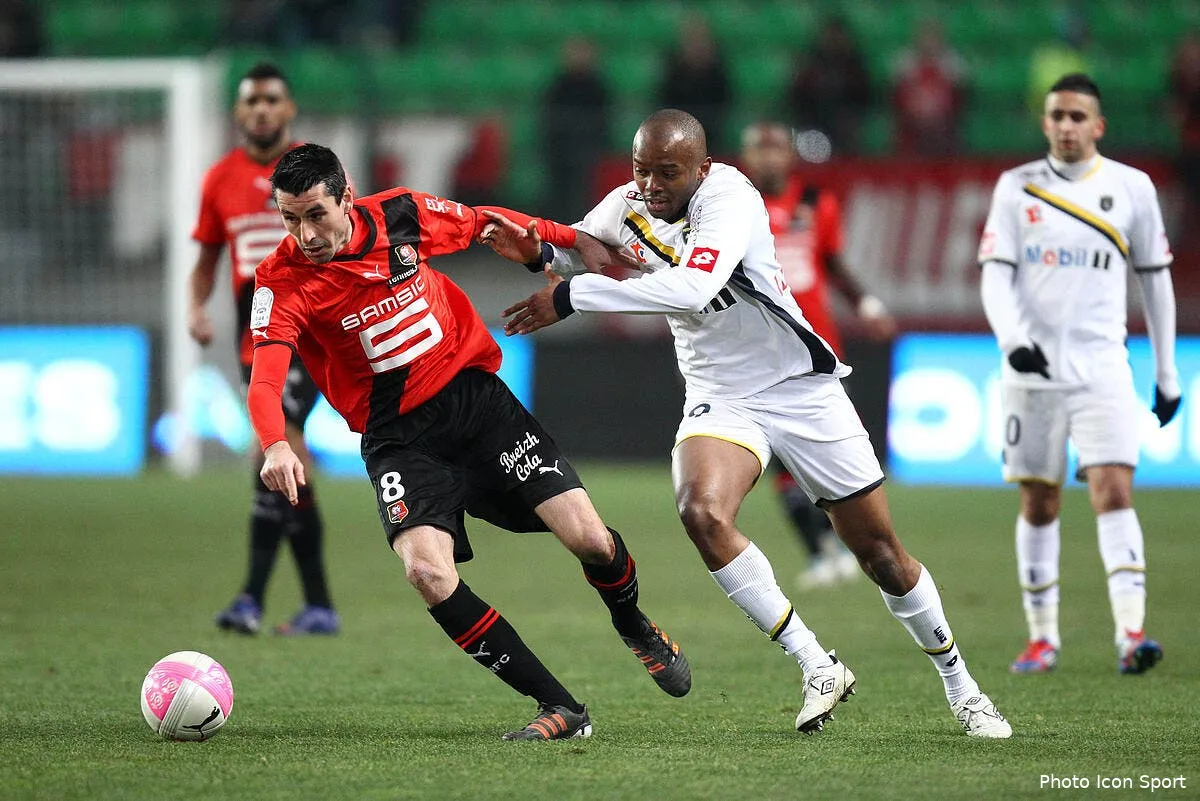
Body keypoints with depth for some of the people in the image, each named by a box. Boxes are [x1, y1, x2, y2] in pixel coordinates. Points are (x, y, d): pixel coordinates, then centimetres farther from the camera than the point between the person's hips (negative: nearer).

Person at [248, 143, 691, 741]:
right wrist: (276, 446, -47)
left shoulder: (399, 214, -6)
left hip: (474, 397, 2)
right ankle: (561, 708, -14)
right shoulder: (282, 282, -14)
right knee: (427, 571, -27)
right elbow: (265, 381, -27)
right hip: (398, 439, -2)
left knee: (588, 538, -10)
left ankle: (636, 629, 28)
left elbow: (486, 224, 13)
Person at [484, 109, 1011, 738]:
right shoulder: (628, 205, -5)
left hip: (800, 388, -4)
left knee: (881, 553, 4)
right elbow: (579, 245, 16)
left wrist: (571, 297, -39)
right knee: (701, 512, -27)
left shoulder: (730, 200, -25)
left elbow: (691, 289, -42)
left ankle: (959, 687, 27)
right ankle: (818, 668, -14)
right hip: (720, 398, 4)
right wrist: (539, 247, -9)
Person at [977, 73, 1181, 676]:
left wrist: (1167, 372, 12)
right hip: (1032, 368, 1)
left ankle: (1130, 634, -22)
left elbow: (1155, 279, 12)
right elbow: (995, 276, 1)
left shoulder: (1131, 188, 5)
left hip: (1101, 366, -1)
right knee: (1038, 504, 5)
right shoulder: (1016, 187, 5)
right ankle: (1042, 636, 15)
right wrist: (1012, 339, -18)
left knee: (1114, 490, -15)